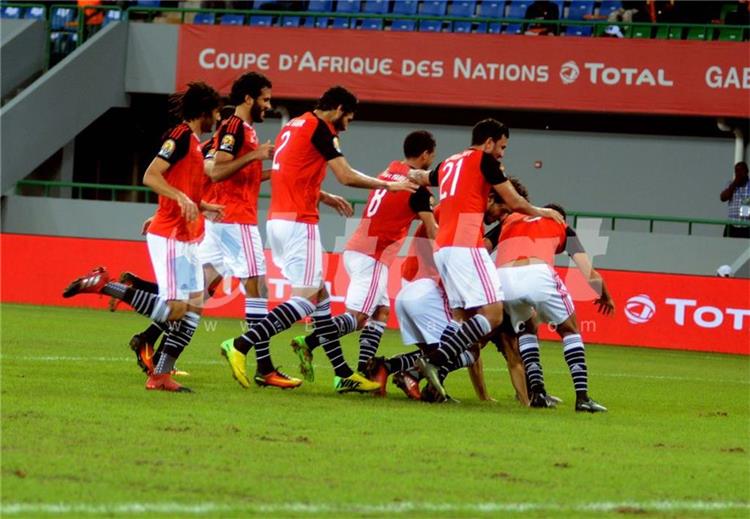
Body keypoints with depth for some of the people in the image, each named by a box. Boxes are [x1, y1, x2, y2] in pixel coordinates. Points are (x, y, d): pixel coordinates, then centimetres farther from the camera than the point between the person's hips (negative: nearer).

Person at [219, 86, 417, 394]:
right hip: (299, 222, -10)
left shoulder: (293, 126, 18)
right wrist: (390, 185, -2)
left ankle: (343, 374, 13)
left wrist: (326, 197, 26)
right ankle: (240, 346, -17)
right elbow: (346, 176, -13)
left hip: (278, 219, 10)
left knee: (320, 293, 12)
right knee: (306, 298, -8)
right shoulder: (319, 129, -9)